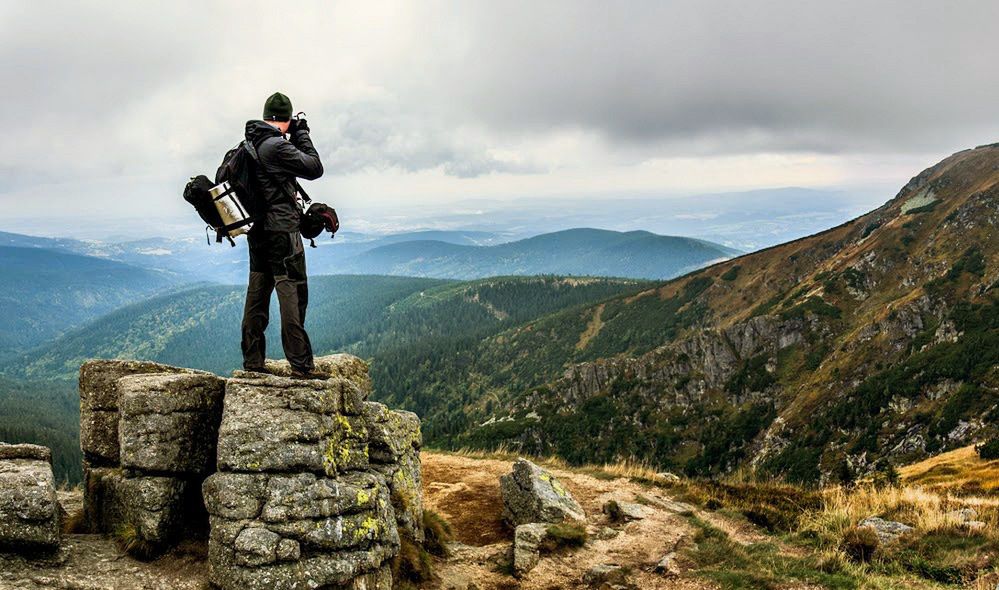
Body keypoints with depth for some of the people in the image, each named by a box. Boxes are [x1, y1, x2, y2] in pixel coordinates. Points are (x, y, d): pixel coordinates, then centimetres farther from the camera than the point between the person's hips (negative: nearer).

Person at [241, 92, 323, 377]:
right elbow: (315, 168, -11)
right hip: (282, 229, -9)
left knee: (257, 293, 11)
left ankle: (252, 362, 17)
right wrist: (301, 135, 0)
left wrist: (293, 138, 17)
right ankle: (301, 365, -4)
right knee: (292, 293, -6)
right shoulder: (277, 147, -16)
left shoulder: (250, 144, 10)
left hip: (258, 231, 9)